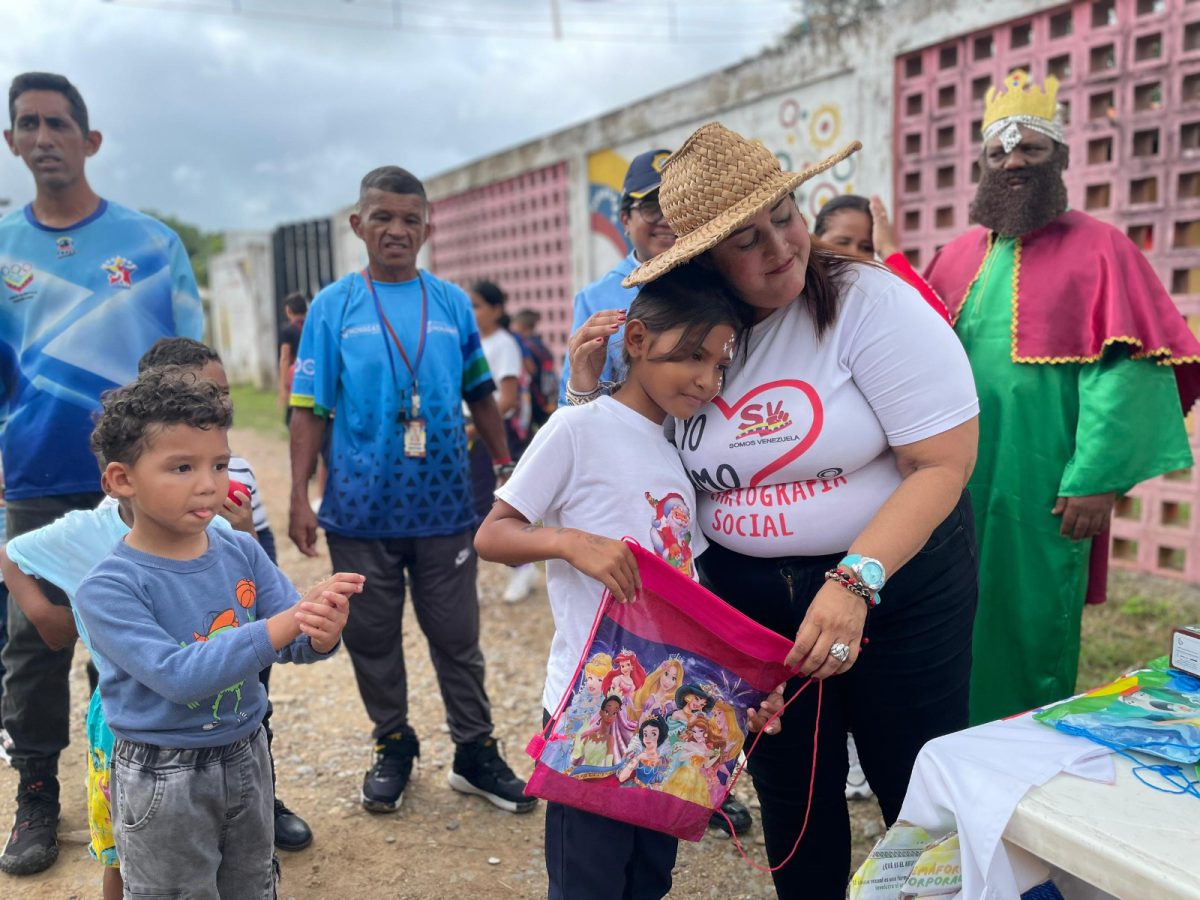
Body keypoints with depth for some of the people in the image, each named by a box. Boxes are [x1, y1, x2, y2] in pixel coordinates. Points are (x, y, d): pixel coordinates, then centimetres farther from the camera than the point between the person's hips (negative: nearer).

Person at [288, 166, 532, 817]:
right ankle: (393, 746, 33)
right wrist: (299, 497, -6)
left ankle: (475, 751, 26)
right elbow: (310, 409, -2)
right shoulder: (333, 306, 0)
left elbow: (480, 395, 12)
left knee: (457, 635, 10)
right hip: (360, 510, 0)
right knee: (372, 636, 13)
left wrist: (505, 468, 11)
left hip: (443, 504, 1)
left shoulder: (452, 304, 4)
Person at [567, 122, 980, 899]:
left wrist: (855, 580, -29)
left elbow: (945, 461, -20)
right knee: (789, 790, 18)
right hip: (749, 594, 4)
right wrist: (591, 396, -8)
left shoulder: (867, 302, -16)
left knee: (918, 791, 11)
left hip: (897, 581, -3)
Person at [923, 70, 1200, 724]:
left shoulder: (1098, 249, -1)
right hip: (955, 488, 5)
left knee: (1033, 636, 4)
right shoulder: (958, 256, 13)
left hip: (1042, 494, -4)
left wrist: (1097, 480, -17)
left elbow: (1127, 371, -9)